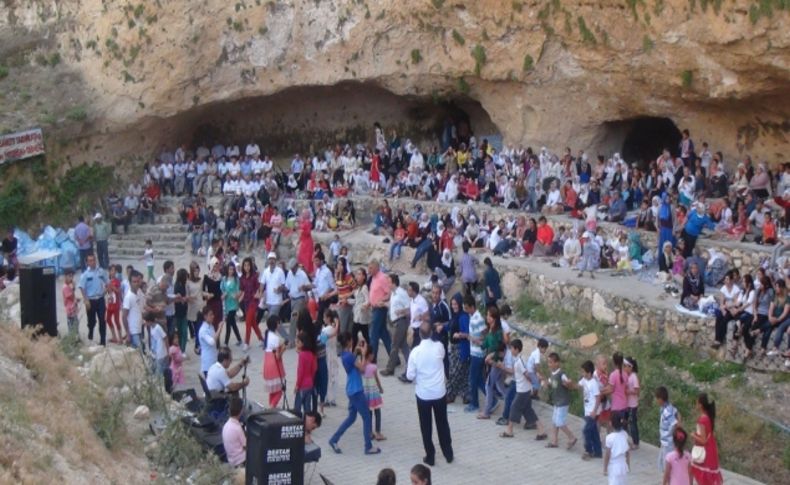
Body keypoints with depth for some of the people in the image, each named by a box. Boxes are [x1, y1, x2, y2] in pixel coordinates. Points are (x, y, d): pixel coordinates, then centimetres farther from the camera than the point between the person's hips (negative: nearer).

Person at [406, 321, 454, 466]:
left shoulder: (415, 352, -16)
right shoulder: (439, 347, -11)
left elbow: (410, 375, -11)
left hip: (423, 394, -2)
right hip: (440, 393, 2)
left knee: (426, 426, 12)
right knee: (443, 423, 17)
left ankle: (430, 457, 18)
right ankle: (448, 454, 26)